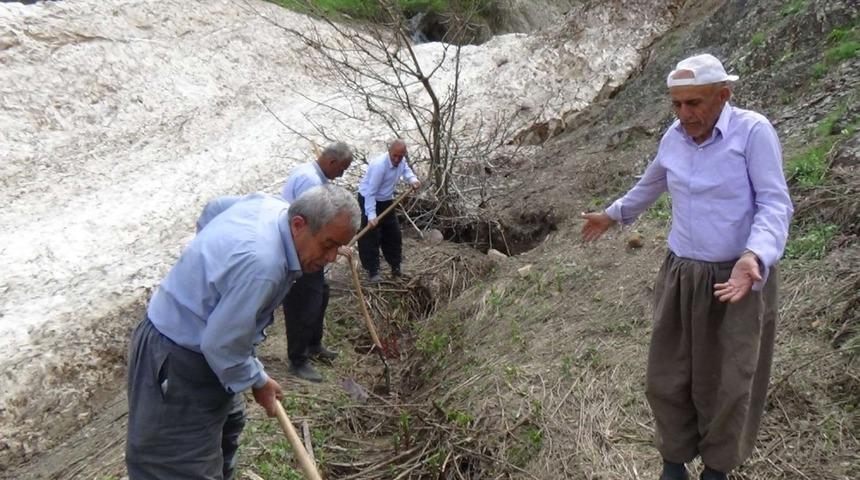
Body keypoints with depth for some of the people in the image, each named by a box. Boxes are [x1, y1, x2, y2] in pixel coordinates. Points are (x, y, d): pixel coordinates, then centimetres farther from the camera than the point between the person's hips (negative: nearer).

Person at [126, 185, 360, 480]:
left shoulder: (271, 204, -6)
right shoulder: (262, 265, -36)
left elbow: (212, 210, 15)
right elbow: (221, 345, -29)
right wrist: (258, 382, -12)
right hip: (177, 361, -10)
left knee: (228, 422, 26)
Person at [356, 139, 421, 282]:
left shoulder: (402, 161, -11)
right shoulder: (379, 165, -33)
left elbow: (406, 170, 13)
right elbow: (370, 193, -32)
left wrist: (413, 180, -11)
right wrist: (371, 216, -39)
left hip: (386, 201, 8)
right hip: (369, 200, -8)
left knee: (393, 235, 12)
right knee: (371, 237, -9)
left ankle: (396, 267, 25)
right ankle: (372, 271, -3)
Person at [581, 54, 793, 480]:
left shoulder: (753, 130, -15)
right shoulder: (675, 137, 2)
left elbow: (775, 206, -19)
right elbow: (652, 183, 22)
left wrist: (753, 259, -37)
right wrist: (613, 215, 35)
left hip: (741, 278, -4)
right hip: (682, 276, 5)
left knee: (728, 385, 7)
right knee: (667, 378, 9)